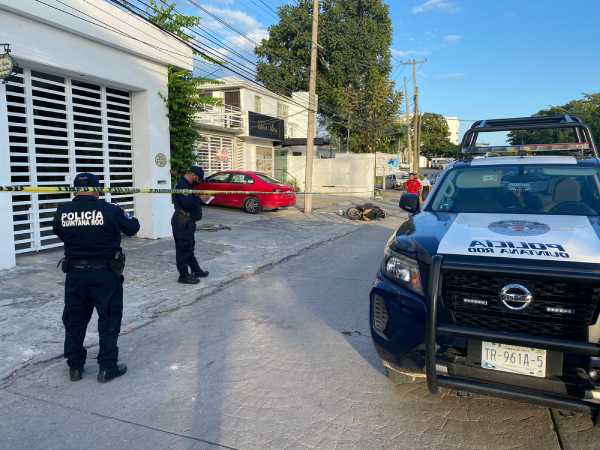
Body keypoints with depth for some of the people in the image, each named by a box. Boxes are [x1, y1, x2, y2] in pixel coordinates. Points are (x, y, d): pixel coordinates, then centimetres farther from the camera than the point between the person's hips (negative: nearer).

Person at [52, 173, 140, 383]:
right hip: (105, 273, -3)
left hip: (75, 273, 4)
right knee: (109, 319, 9)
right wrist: (124, 215, 17)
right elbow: (132, 228, -2)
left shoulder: (62, 211, -5)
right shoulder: (109, 210, -13)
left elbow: (59, 233, 10)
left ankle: (74, 366, 30)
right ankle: (107, 367, 15)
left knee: (74, 320, 18)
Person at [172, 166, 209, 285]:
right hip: (182, 222, -11)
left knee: (189, 247, 19)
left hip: (187, 221, 11)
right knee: (183, 249, -3)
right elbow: (187, 204, -30)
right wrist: (200, 199, -17)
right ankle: (184, 276, 5)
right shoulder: (182, 185, -18)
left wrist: (198, 199, 1)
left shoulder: (186, 185, 16)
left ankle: (196, 270, 30)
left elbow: (191, 201, 19)